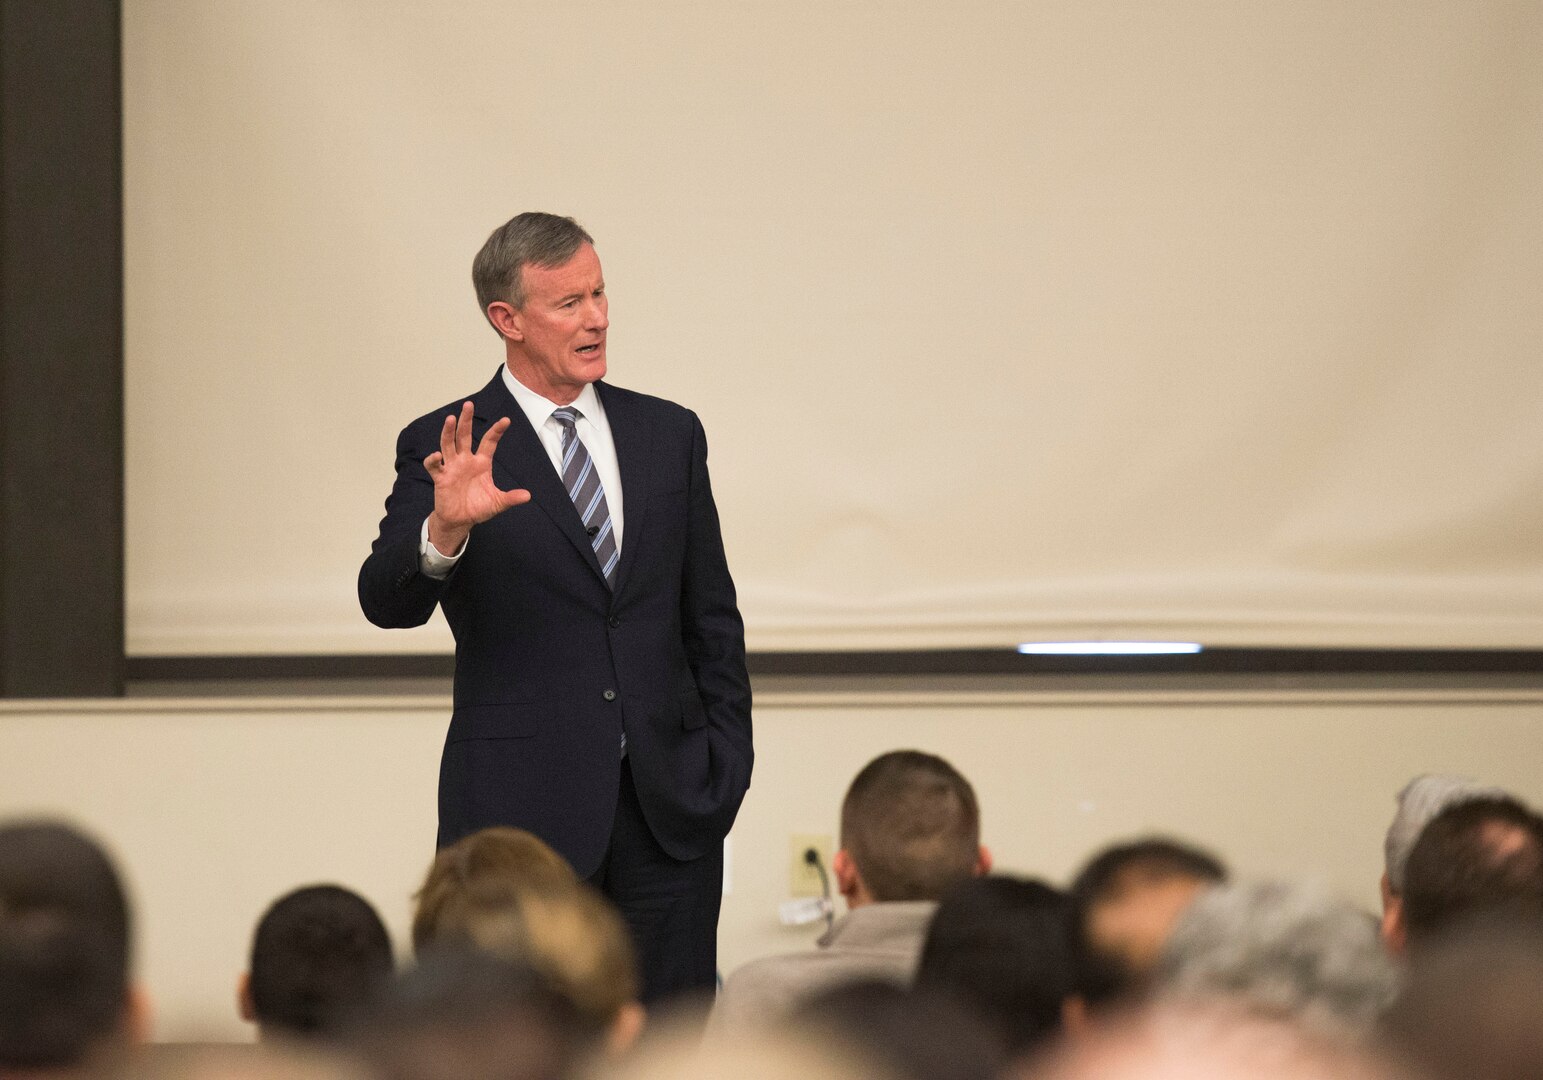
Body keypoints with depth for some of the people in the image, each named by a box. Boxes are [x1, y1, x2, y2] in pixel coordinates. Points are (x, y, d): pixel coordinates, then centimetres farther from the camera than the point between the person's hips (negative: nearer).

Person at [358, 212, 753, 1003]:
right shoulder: (444, 447, -1)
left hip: (670, 811, 4)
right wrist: (446, 528, -34)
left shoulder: (669, 434, 11)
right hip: (519, 809, -4)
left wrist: (727, 760, 8)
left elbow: (712, 617, 16)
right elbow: (388, 602, -14)